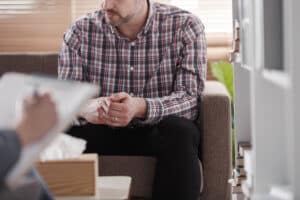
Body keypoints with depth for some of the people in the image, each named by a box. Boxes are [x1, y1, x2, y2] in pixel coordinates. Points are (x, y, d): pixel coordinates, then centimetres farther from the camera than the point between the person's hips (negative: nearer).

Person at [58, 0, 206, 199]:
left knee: (180, 131, -34)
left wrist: (141, 108, -36)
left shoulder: (185, 27, -7)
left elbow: (191, 98, -16)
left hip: (159, 132, -1)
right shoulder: (80, 33, -2)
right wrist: (87, 108, -33)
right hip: (102, 135, 1)